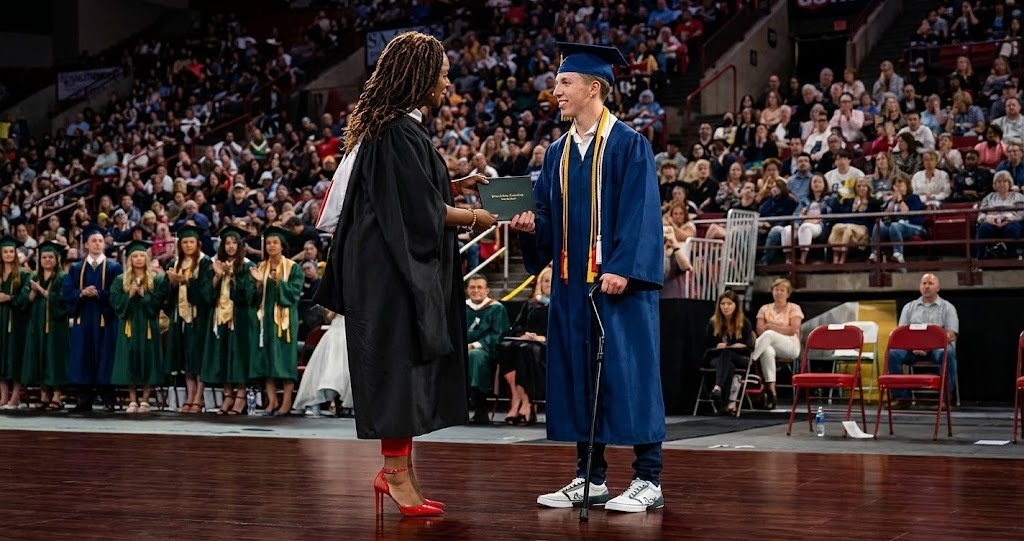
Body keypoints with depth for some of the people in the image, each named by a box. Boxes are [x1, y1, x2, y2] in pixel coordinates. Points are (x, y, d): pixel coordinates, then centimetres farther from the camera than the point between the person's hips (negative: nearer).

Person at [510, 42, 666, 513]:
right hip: (571, 281, 7)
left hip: (617, 280, -7)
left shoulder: (629, 145, -5)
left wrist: (622, 268, -21)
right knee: (578, 375, 7)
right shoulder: (558, 153, 14)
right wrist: (531, 225, -6)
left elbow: (640, 211, -12)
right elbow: (549, 217, 16)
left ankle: (648, 480, 2)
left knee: (627, 374, -5)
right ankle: (590, 478, 15)